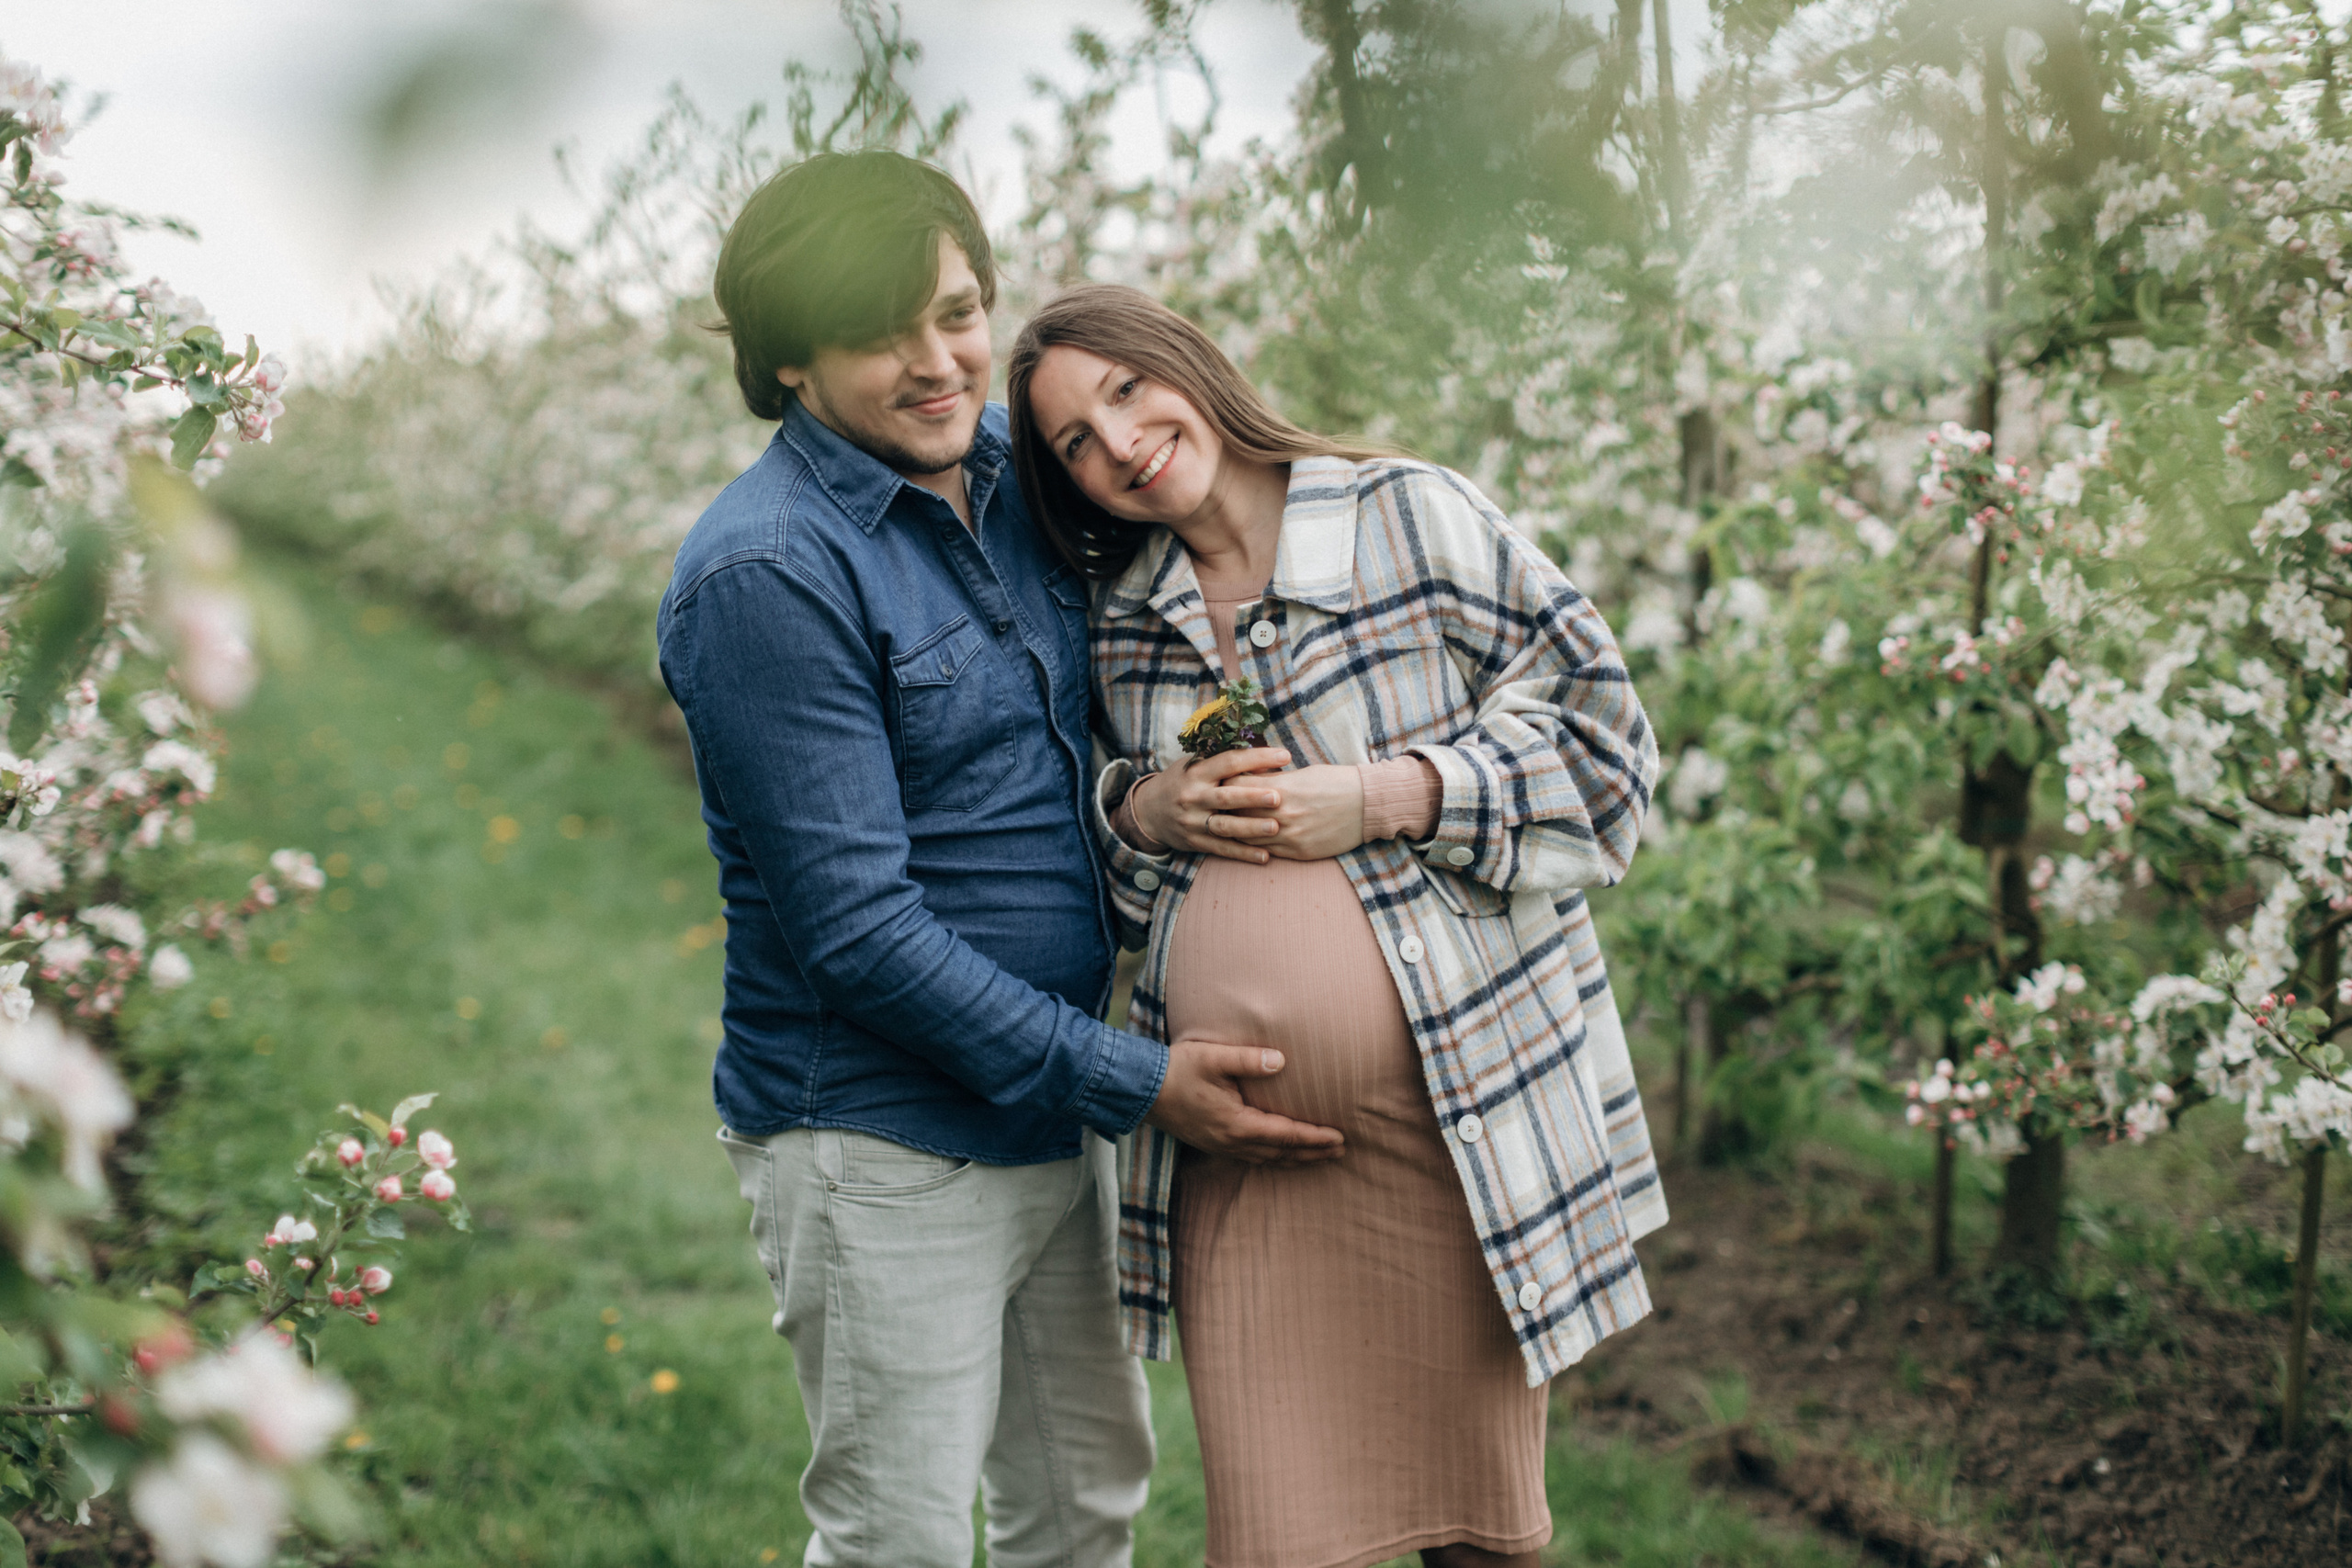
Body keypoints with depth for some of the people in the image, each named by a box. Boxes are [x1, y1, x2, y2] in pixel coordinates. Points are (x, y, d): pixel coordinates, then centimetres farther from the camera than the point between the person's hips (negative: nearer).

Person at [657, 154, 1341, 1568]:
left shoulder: (1011, 470, 4)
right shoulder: (767, 573, -19)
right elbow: (856, 927, -21)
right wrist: (1135, 1083, -21)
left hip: (1055, 1112, 8)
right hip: (885, 1144, -7)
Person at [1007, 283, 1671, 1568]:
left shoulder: (1413, 518, -2)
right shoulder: (1116, 617, 10)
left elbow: (1603, 733, -2)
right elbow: (1070, 821, 21)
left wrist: (1385, 796, -14)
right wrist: (1142, 809, -2)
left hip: (1460, 1115, -2)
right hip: (1238, 1149, 3)